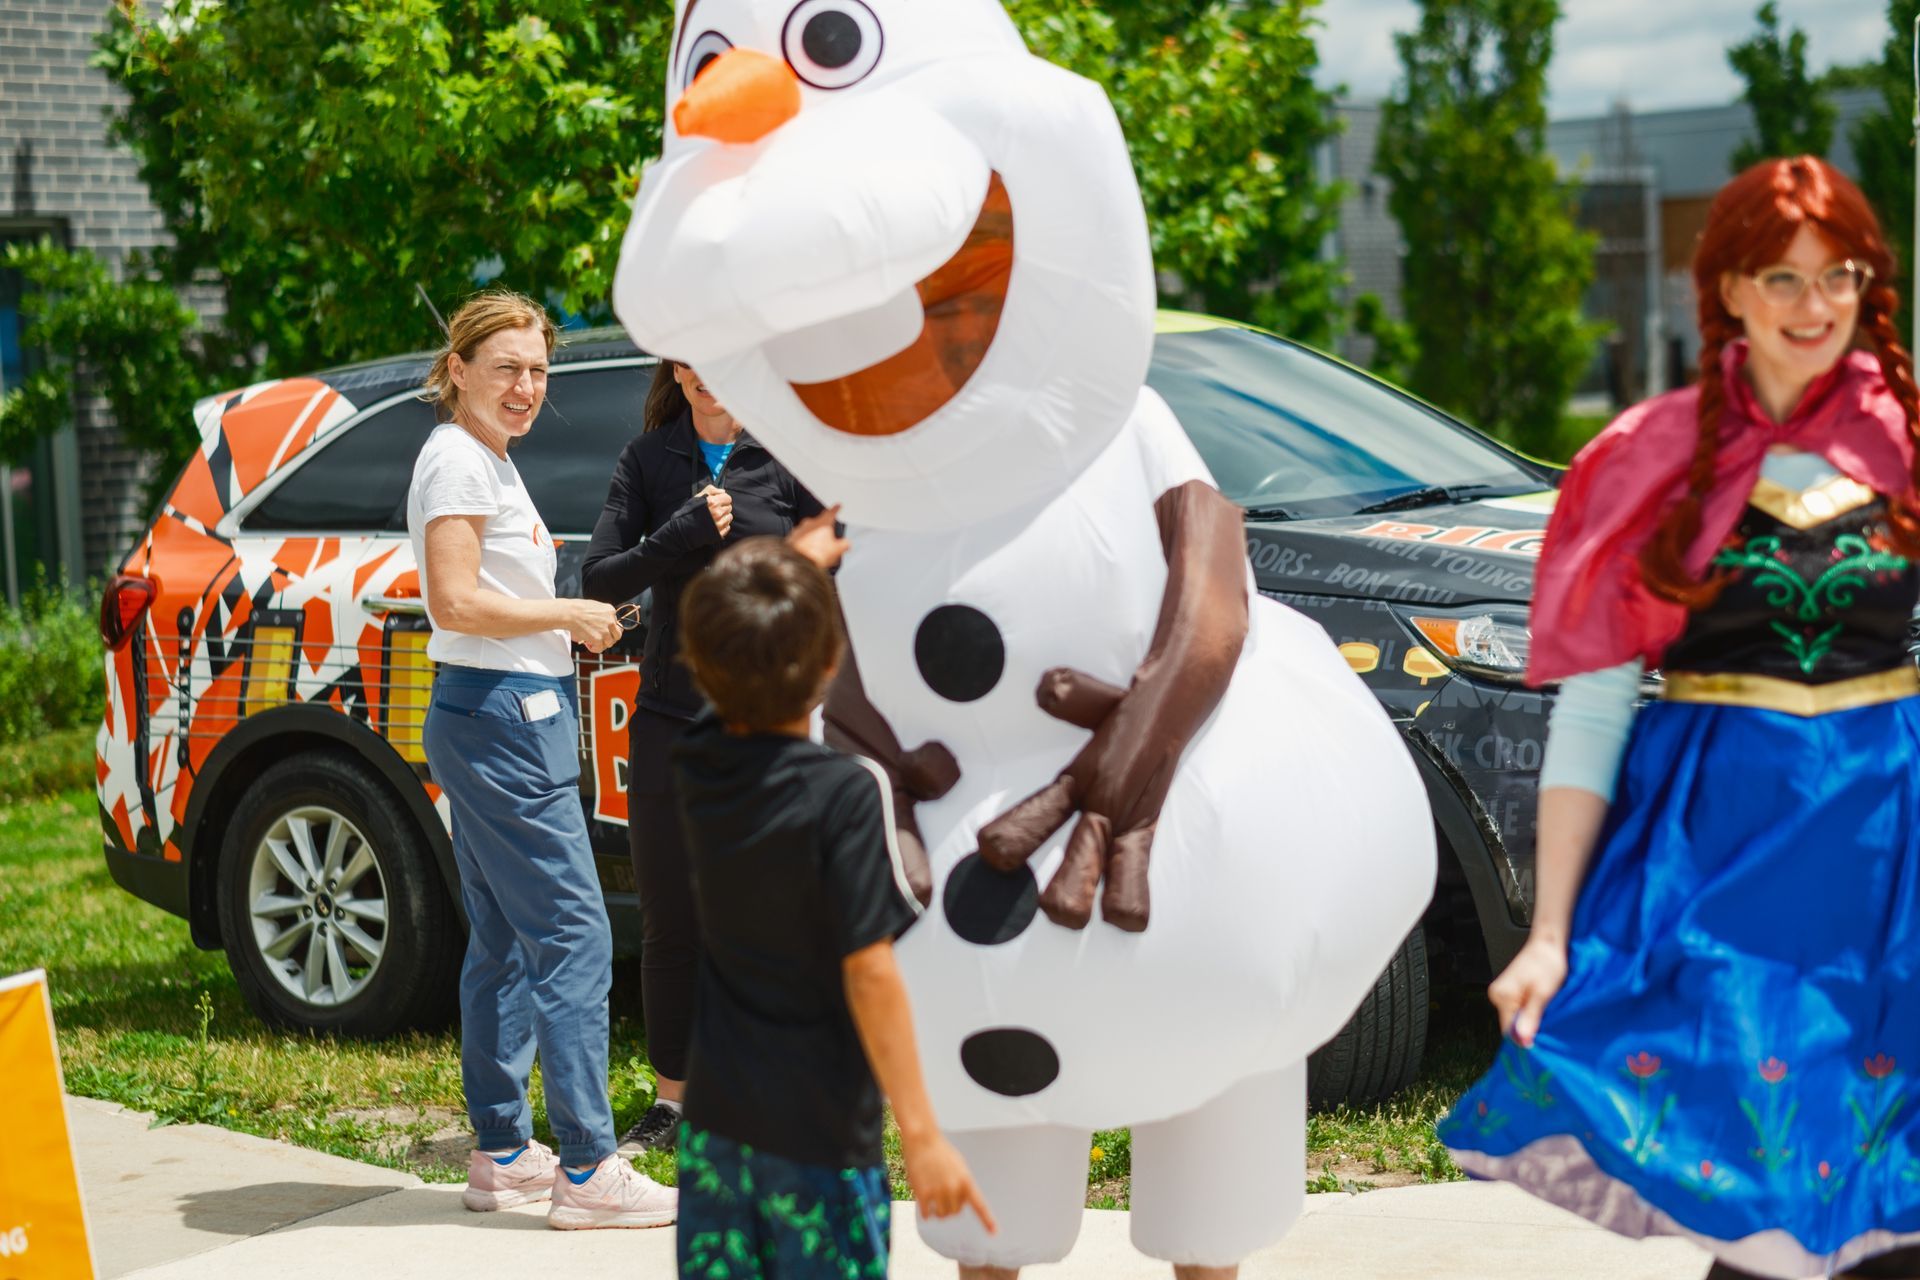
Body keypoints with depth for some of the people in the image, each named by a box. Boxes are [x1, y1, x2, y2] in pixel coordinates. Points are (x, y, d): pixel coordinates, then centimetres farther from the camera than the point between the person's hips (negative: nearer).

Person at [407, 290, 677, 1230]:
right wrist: (570, 616, -12)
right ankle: (587, 1169, -10)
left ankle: (501, 1155, 21)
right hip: (502, 718, -11)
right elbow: (455, 601, -21)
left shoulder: (490, 460, 18)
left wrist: (569, 626, 10)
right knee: (573, 936, -11)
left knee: (506, 942, 14)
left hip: (509, 719, 11)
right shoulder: (457, 459, -12)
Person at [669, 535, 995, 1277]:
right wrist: (921, 1135, -19)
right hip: (819, 1133, -6)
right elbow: (869, 972, -22)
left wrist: (801, 562, 34)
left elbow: (735, 670, 23)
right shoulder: (846, 797, -20)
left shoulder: (698, 765, -1)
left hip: (715, 1115, 6)